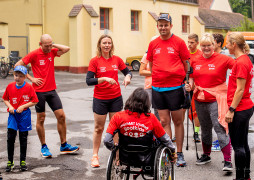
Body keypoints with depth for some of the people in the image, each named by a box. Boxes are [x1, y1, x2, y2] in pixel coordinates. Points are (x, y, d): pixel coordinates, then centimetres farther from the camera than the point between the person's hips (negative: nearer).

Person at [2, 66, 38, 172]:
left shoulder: (29, 87, -7)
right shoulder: (10, 86, 1)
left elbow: (34, 101, -4)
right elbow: (5, 99, 12)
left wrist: (23, 106, -14)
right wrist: (10, 106, -6)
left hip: (24, 115, -2)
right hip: (13, 115, 2)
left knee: (23, 138, 8)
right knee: (10, 138, -4)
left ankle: (23, 161, 19)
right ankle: (10, 162, 6)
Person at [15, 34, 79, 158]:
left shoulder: (52, 52, 6)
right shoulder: (34, 54, -7)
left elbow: (66, 49, -1)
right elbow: (18, 65, -5)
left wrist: (53, 45, -4)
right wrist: (31, 78, -9)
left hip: (51, 90, 4)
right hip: (39, 91, -4)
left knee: (61, 116, 0)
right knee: (41, 119, 4)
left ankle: (64, 145, 11)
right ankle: (43, 147, 16)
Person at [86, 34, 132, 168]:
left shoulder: (117, 59, 2)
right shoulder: (95, 61, -7)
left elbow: (127, 72, 15)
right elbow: (88, 81, -14)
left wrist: (128, 77, -8)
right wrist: (104, 78, -25)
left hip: (116, 98, 3)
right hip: (100, 99, -3)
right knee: (98, 128, 5)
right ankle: (95, 156, 16)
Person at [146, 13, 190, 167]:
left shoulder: (179, 42, -2)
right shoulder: (153, 44, 8)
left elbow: (186, 64, 2)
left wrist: (185, 81, 1)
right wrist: (158, 78, 11)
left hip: (175, 87, -3)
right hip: (157, 88, 3)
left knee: (178, 121, 5)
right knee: (164, 122, 6)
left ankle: (179, 154, 13)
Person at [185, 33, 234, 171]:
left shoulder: (222, 59, -6)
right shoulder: (195, 61, 8)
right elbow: (192, 77, 18)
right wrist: (190, 86, -1)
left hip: (216, 99, -5)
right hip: (200, 100, 5)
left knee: (220, 128, -12)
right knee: (205, 129, 18)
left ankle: (228, 161, -8)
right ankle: (206, 155, 35)